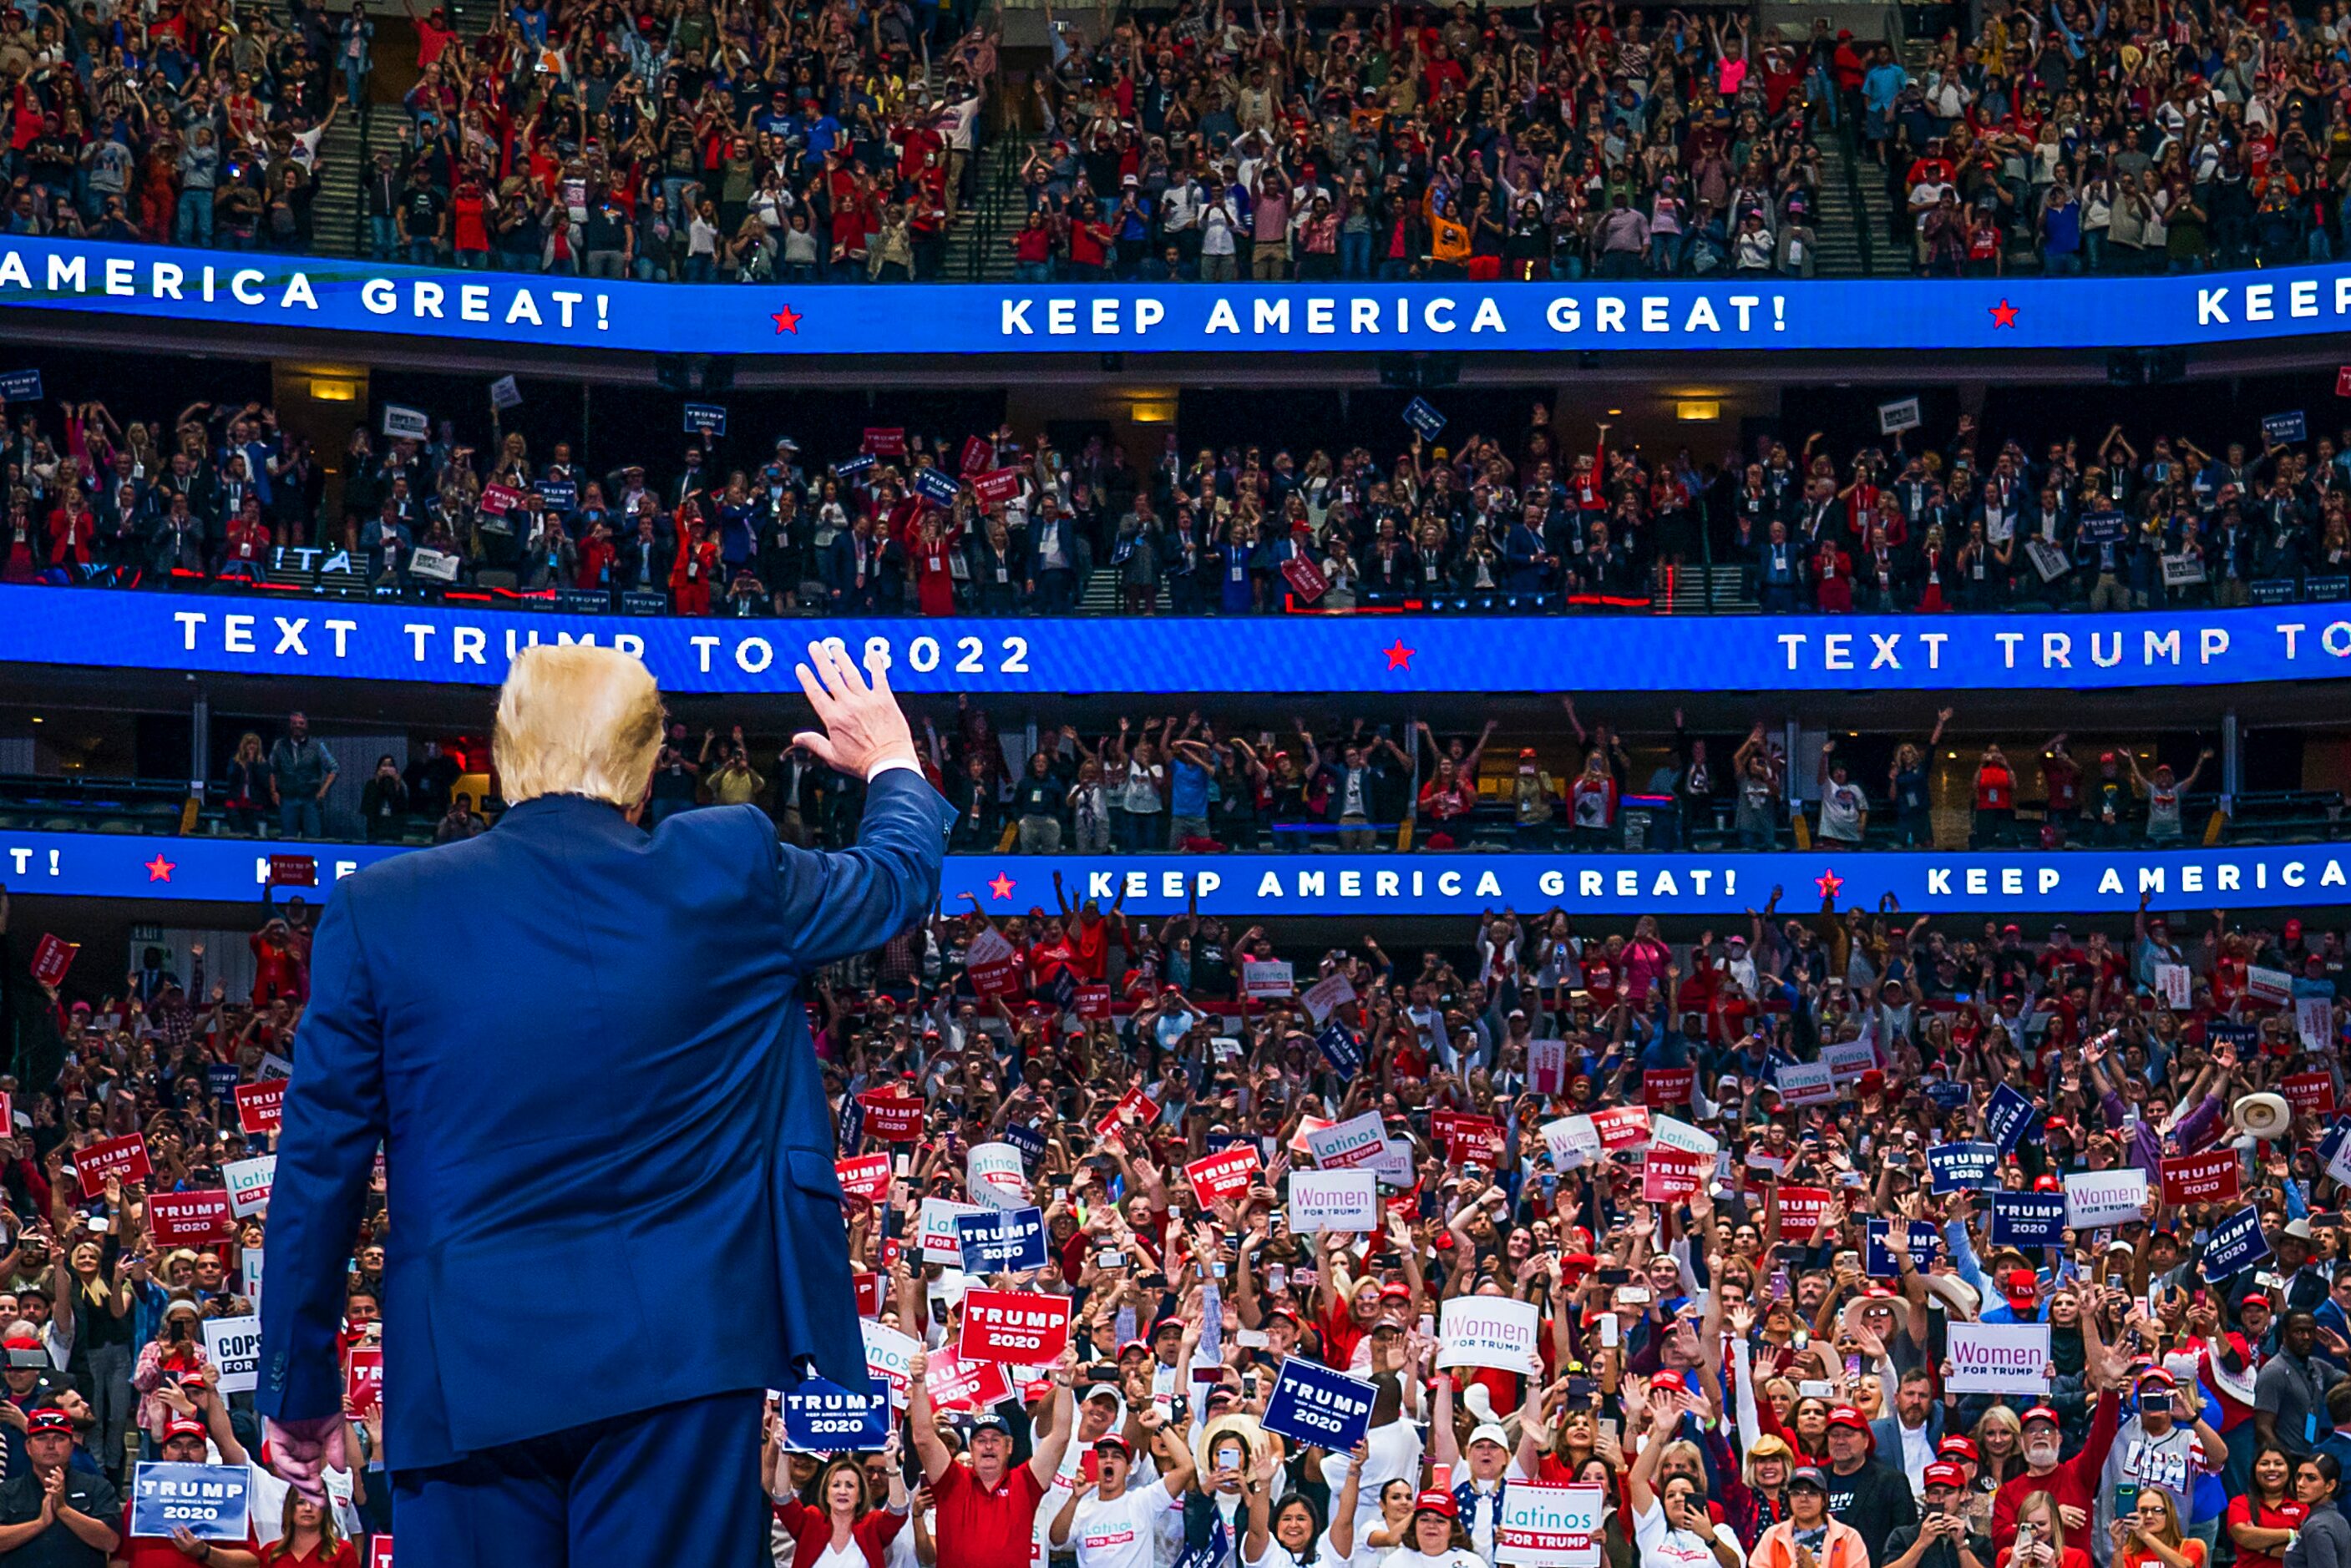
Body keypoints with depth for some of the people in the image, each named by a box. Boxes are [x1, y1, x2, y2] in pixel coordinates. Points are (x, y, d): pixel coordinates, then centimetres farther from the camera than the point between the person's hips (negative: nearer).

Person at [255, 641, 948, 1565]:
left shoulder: (380, 910, 0)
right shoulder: (729, 869, 0)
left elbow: (318, 1167, 3)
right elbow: (899, 878, 21)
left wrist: (300, 1385, 12)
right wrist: (893, 767, 43)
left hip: (468, 1376, 0)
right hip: (682, 1353, 0)